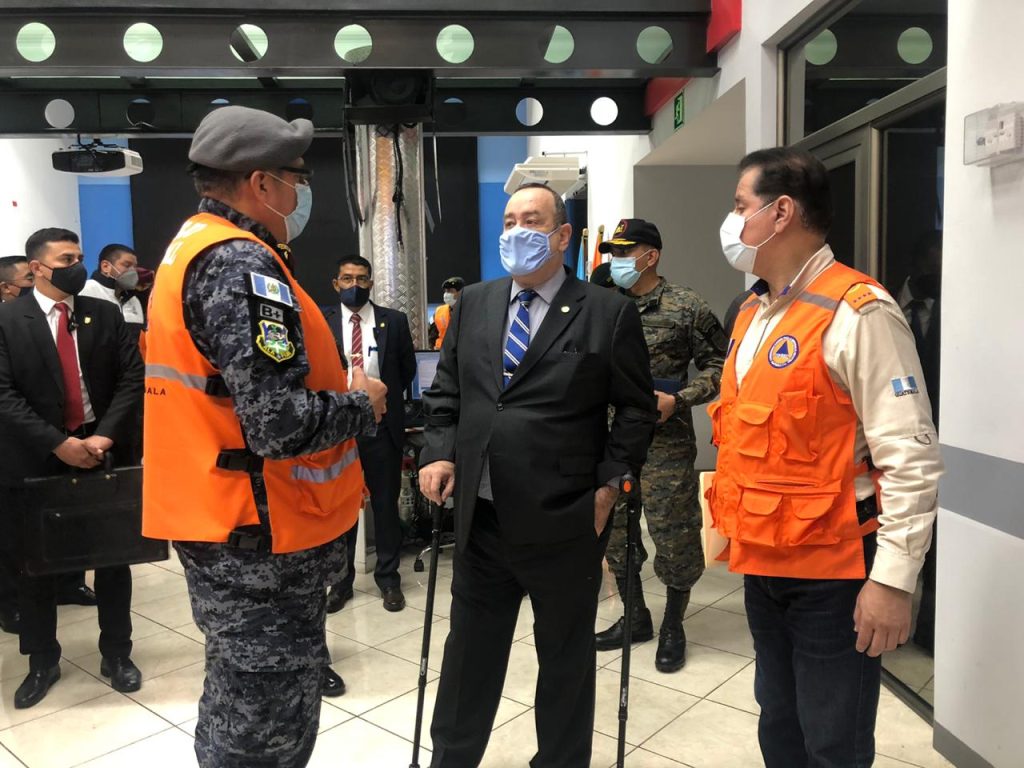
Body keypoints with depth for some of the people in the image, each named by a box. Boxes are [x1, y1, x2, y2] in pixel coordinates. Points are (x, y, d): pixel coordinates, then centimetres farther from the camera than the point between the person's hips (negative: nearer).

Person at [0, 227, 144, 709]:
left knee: (114, 557, 9)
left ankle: (116, 655, 26)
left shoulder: (106, 315, 4)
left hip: (102, 450, 2)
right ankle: (42, 662, 30)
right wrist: (58, 443, -18)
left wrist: (105, 435, -13)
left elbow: (133, 378, -1)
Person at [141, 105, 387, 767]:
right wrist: (364, 405, -11)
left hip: (220, 527, 10)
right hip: (260, 540, -10)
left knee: (239, 715, 26)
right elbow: (280, 424, -29)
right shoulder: (241, 263, -20)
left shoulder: (195, 247, 12)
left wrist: (337, 388, 11)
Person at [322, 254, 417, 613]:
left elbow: (408, 368, 10)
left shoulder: (394, 321, 2)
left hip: (382, 425, 0)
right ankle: (341, 581, 23)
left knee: (386, 503, 9)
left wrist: (385, 399, 7)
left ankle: (388, 579, 21)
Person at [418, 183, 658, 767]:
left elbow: (637, 408, -2)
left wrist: (610, 482, -9)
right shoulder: (473, 304, 8)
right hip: (480, 517, 4)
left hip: (565, 522, -3)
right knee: (469, 652, 18)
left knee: (566, 658, 15)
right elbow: (446, 391, 13)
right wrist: (440, 452, 0)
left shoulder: (609, 312, -5)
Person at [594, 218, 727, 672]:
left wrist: (678, 400, -14)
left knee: (673, 533, 2)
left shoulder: (686, 307, -4)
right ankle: (635, 618, 30)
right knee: (613, 530, 12)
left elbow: (718, 366, -3)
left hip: (666, 442, -5)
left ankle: (673, 626, 22)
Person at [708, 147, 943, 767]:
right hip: (762, 562, 8)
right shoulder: (755, 312, 10)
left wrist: (893, 580, -19)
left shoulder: (858, 313, -16)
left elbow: (911, 457, -19)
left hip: (834, 572, -8)